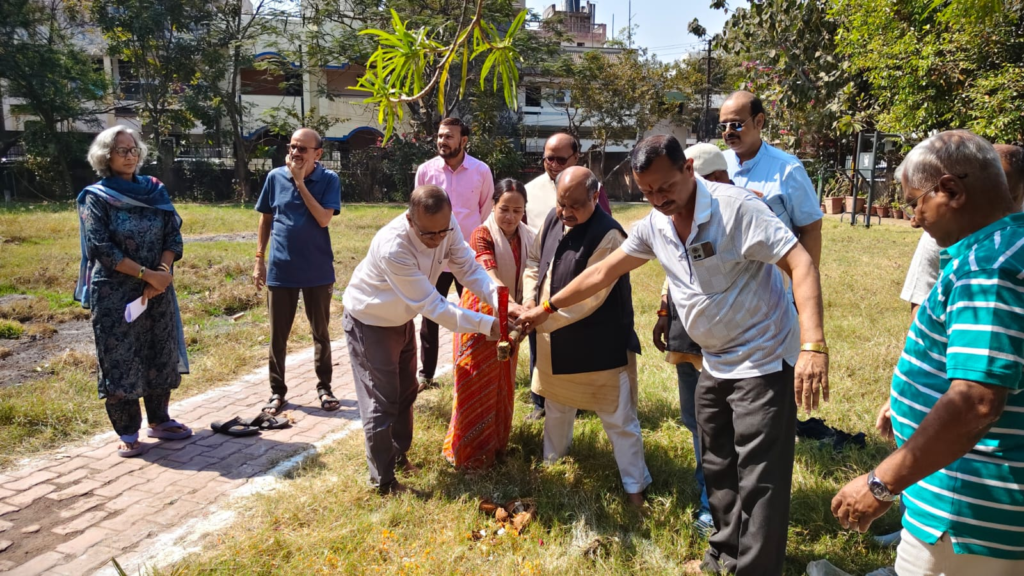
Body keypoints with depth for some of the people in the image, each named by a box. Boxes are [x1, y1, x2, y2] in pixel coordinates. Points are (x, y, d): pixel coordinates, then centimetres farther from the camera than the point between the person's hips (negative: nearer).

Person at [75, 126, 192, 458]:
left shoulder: (155, 191, 6)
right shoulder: (96, 197, -5)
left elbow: (173, 237, 1)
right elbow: (101, 248, -13)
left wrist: (161, 273, -14)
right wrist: (145, 273, -19)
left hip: (157, 289, 4)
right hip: (114, 293, -4)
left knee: (160, 354, 10)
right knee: (120, 359, 2)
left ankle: (159, 421, 25)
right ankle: (127, 433, 13)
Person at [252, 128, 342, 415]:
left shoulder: (328, 180, -6)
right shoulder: (275, 177, 0)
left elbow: (323, 219, -18)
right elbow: (265, 220, 8)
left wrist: (300, 182, -18)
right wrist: (259, 259, 6)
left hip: (317, 270, -1)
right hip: (280, 270, 2)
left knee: (320, 332, 11)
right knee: (278, 335, 9)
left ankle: (324, 387, 25)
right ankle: (277, 391, 22)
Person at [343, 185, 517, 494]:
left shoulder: (446, 224, -23)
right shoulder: (392, 248, -41)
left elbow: (468, 267, -18)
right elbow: (434, 307, -37)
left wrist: (501, 301, -35)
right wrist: (487, 325, -39)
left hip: (401, 317, 7)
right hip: (369, 321, -7)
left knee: (406, 392, 21)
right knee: (382, 402, 0)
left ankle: (399, 454, 43)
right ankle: (383, 480, 19)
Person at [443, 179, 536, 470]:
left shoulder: (528, 238, -3)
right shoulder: (483, 235, -21)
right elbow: (491, 279, -36)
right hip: (480, 315, -5)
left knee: (502, 384, 19)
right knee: (477, 386, 3)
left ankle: (497, 442, 37)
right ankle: (470, 451, 19)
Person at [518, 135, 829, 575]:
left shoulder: (735, 207, -20)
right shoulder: (653, 226, 1)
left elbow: (800, 263, -24)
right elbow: (604, 273, 11)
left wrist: (813, 346, -35)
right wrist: (547, 308, 15)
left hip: (763, 361, -7)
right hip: (715, 365, 7)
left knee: (759, 479, -2)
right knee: (718, 470, 18)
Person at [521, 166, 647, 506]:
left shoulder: (608, 236, -25)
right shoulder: (554, 220, -2)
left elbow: (588, 297, -27)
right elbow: (535, 261, 12)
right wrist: (530, 301, -4)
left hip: (600, 345, -7)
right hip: (555, 340, 7)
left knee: (618, 418, 7)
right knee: (556, 404, 26)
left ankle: (634, 485, 24)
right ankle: (552, 460, 49)